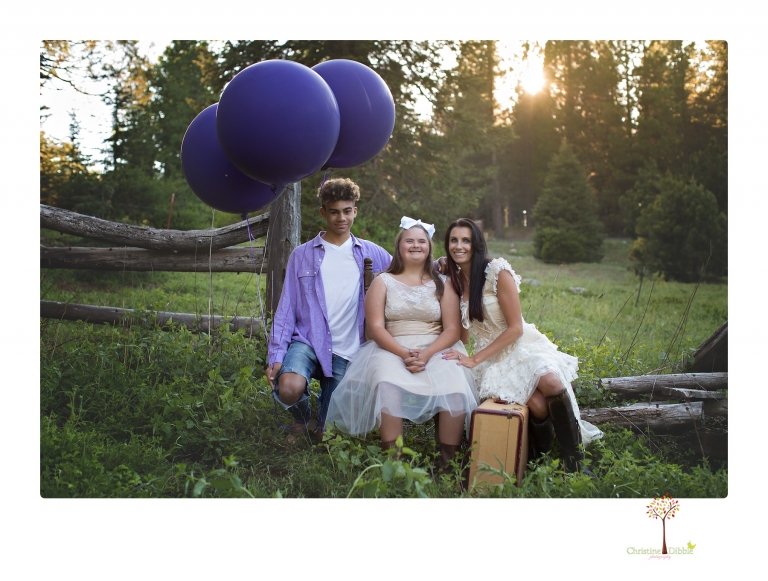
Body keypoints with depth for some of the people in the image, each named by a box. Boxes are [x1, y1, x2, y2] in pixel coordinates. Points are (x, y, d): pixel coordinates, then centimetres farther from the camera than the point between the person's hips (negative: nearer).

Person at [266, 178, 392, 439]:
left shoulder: (372, 254, 7)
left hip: (346, 352, 1)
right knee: (290, 388, -33)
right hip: (307, 341, -1)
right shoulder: (302, 255, 3)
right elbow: (286, 308, 0)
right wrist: (276, 356, -9)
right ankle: (302, 418, 5)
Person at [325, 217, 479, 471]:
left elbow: (452, 329, 2)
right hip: (392, 350, -1)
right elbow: (376, 327, -1)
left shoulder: (442, 284, 13)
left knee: (454, 387, -31)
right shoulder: (383, 281, 11)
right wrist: (404, 354, -19)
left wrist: (426, 354, -18)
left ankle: (448, 461, -22)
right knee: (388, 385, -35)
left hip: (437, 350, 1)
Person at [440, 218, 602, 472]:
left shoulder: (497, 271, -10)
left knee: (552, 382, -34)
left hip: (522, 345, -2)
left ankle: (575, 464, -21)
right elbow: (462, 336, 12)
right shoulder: (453, 280, 6)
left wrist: (474, 360, -14)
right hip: (491, 357, 2)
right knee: (536, 404, -28)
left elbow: (515, 328, -12)